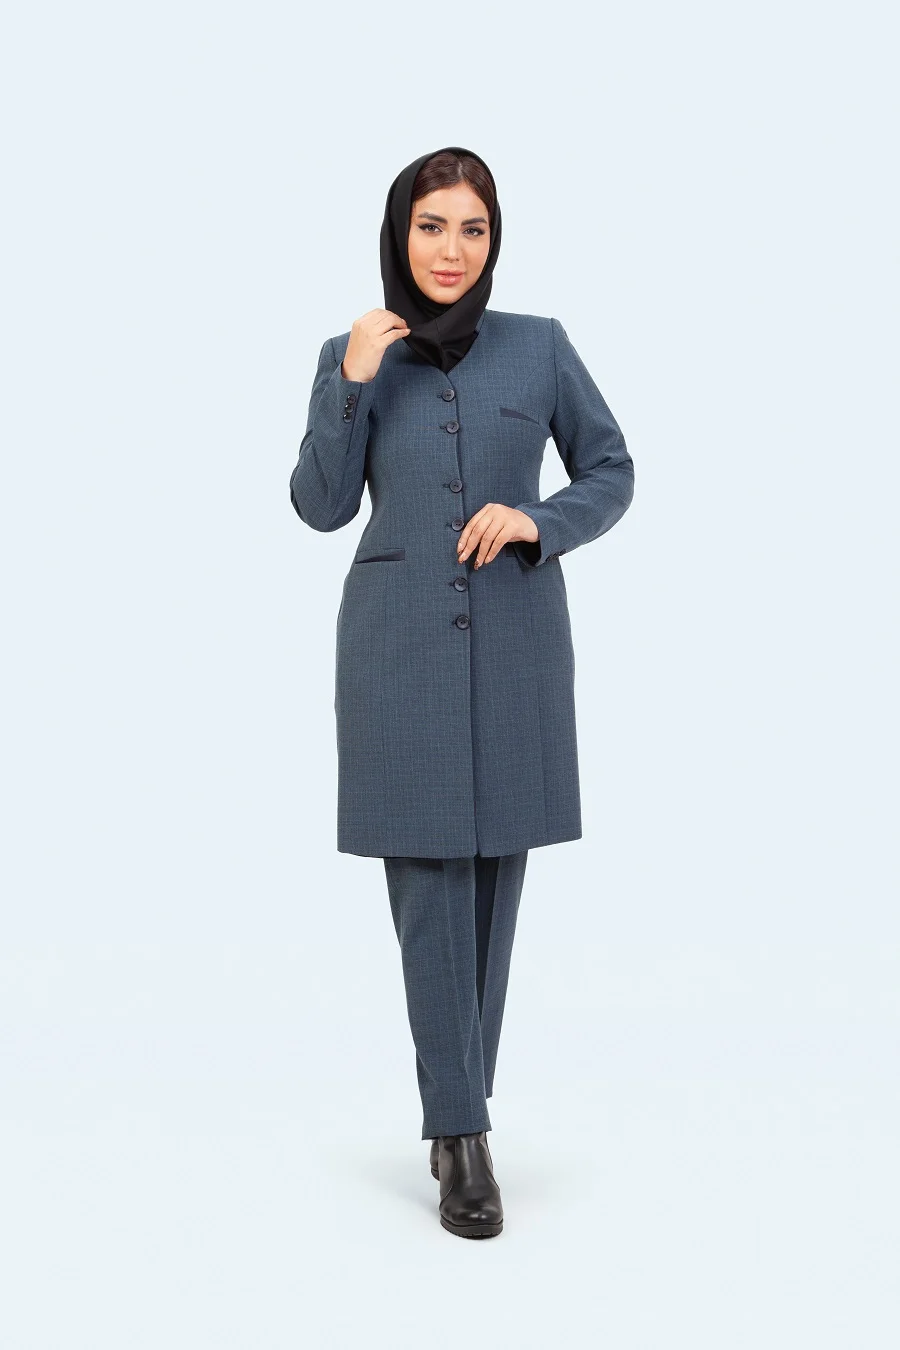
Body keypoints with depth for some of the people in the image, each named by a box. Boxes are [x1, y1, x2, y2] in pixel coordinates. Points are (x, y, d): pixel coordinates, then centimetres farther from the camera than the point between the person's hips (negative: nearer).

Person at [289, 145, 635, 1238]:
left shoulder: (541, 346, 4)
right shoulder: (353, 355, 5)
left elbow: (611, 471, 9)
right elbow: (321, 506, 1)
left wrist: (536, 519, -10)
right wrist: (350, 382, -9)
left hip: (515, 642, 1)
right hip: (400, 645, -1)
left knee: (494, 875, 6)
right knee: (429, 883, -4)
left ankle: (456, 1104, 22)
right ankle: (461, 1135, 3)